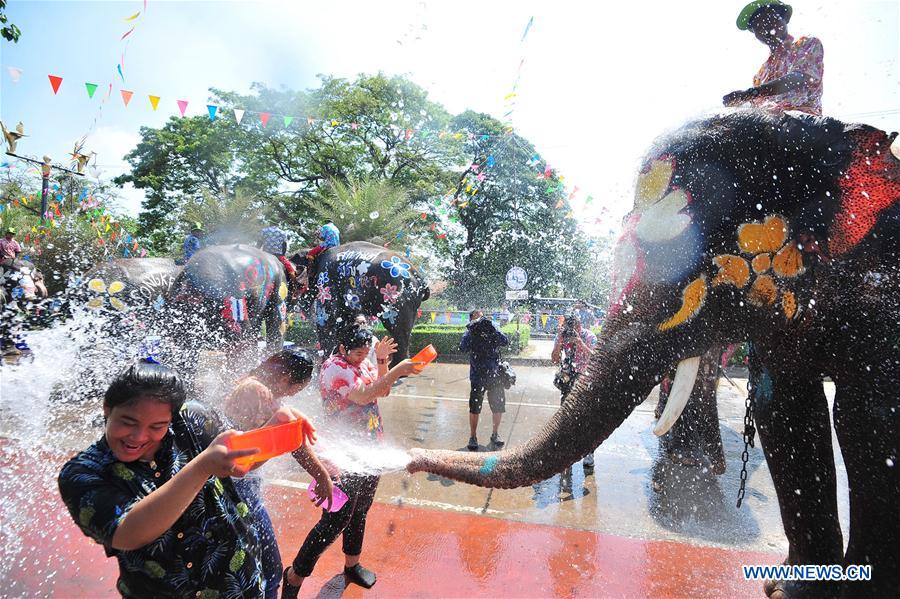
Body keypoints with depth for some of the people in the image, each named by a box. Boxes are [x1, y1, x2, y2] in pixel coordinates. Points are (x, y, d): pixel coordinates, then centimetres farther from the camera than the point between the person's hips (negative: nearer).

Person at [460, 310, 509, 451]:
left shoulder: (492, 331, 3)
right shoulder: (470, 333, -2)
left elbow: (506, 341, -13)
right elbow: (462, 348, -19)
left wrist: (491, 328, -22)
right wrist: (472, 329, -25)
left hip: (495, 376, 2)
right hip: (477, 378, -2)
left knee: (499, 408, 9)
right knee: (474, 409, 3)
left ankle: (495, 434, 29)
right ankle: (472, 437, 20)